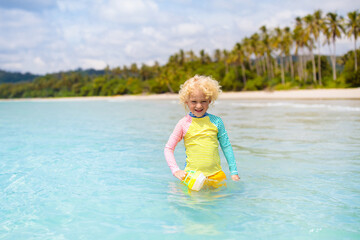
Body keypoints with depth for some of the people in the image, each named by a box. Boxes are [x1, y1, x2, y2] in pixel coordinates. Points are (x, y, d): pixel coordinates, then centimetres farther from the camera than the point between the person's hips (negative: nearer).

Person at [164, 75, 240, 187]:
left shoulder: (216, 121, 2)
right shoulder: (184, 123, -2)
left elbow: (226, 147, 9)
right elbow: (168, 148, 3)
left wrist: (234, 172, 8)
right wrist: (176, 170, -9)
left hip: (216, 175, 2)